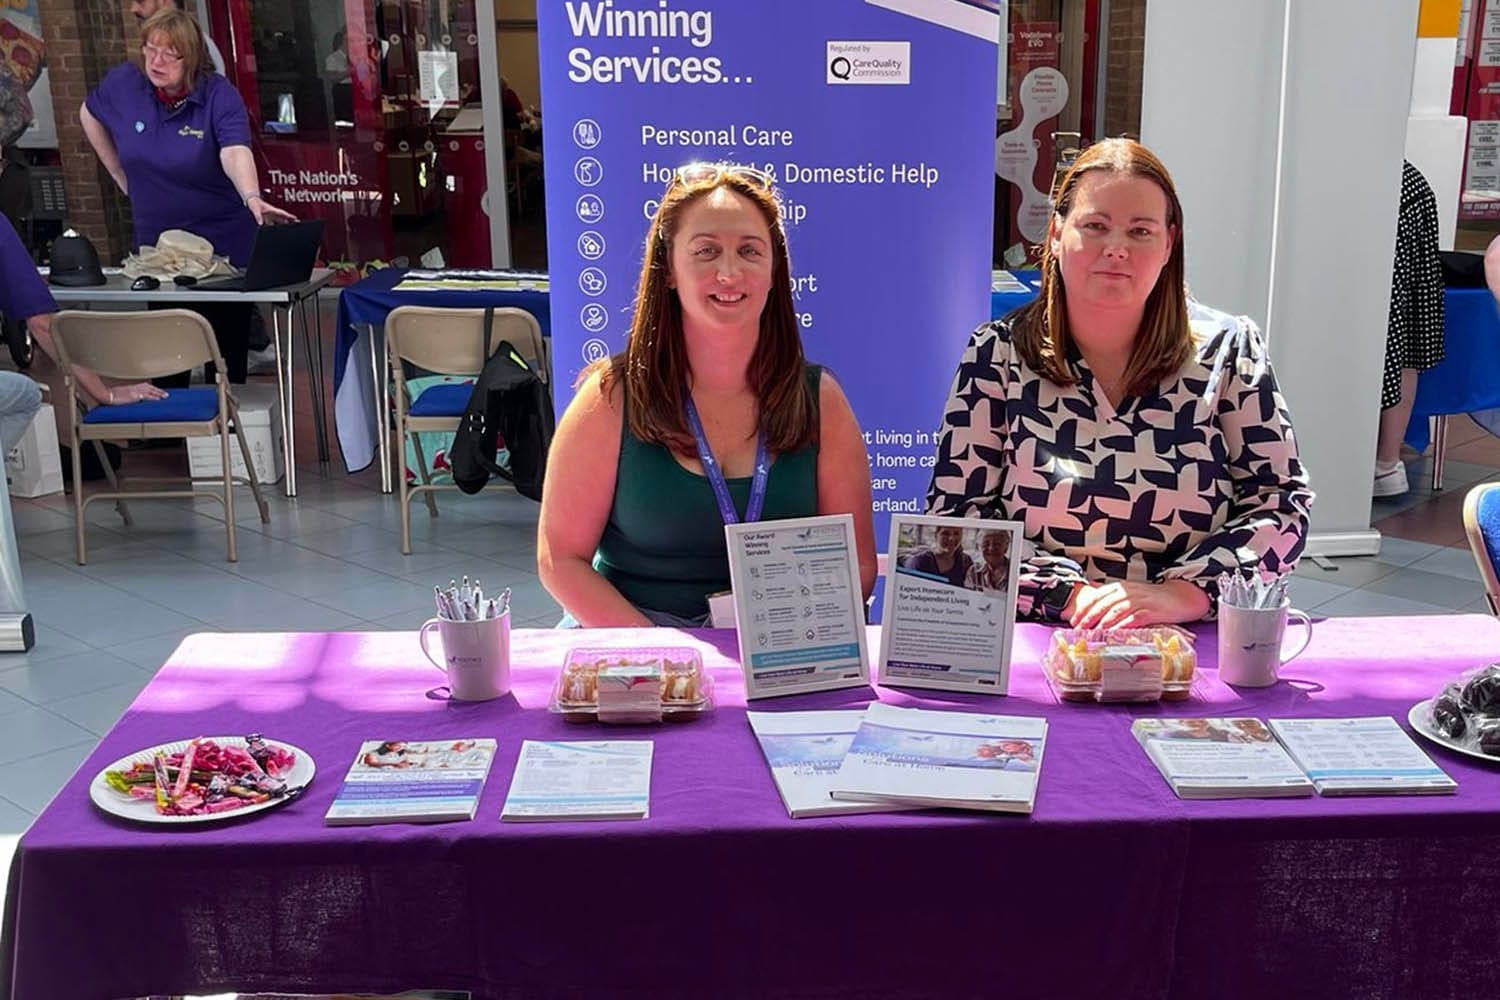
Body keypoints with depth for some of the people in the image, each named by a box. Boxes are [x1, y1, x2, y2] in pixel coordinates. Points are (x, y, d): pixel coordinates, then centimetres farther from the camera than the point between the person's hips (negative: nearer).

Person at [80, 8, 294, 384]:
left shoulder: (219, 96, -16)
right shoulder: (123, 84, -4)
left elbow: (235, 153, -33)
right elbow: (89, 114, 17)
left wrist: (253, 199, -52)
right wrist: (121, 175, 12)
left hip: (223, 244, -3)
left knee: (227, 354, 2)